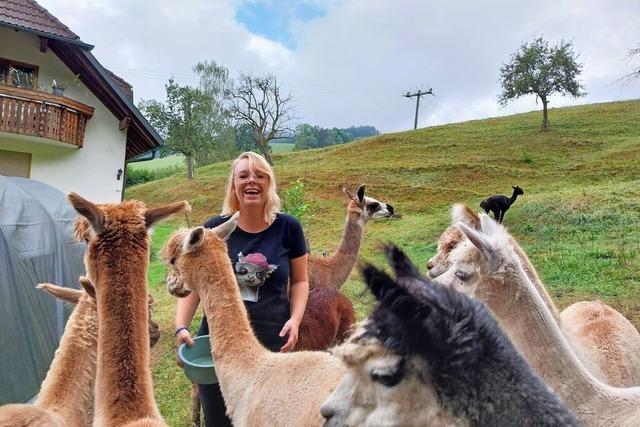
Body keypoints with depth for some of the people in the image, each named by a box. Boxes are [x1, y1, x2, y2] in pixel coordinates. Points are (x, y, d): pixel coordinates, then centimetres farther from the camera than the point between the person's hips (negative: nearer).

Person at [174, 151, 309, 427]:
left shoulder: (288, 227, -1)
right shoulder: (214, 228, 0)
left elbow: (300, 280, 7)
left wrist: (295, 319, -8)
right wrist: (181, 326, -12)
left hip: (272, 343, 0)